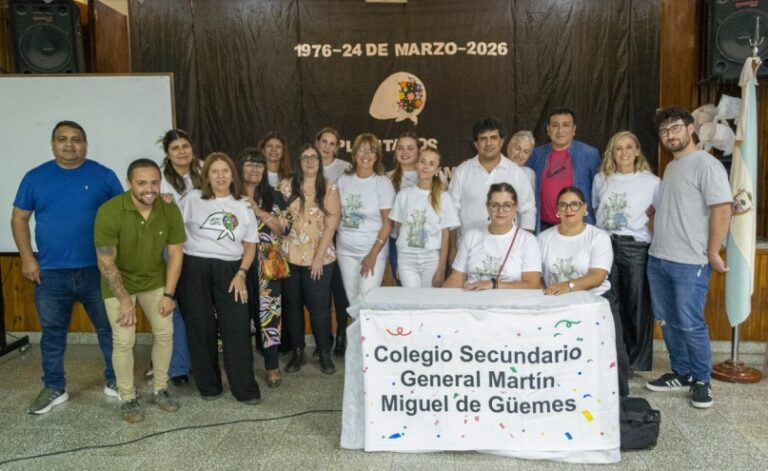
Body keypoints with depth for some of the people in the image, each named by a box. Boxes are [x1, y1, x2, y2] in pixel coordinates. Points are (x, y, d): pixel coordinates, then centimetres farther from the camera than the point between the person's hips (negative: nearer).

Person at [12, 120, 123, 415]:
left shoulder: (104, 176, 0)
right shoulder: (35, 177, 5)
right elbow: (19, 219, 8)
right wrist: (27, 258, -1)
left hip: (98, 270, -1)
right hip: (51, 272, 2)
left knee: (109, 327, 7)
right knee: (52, 332, 12)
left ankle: (115, 381, 22)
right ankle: (54, 388, 26)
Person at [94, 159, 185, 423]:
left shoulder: (170, 209, -17)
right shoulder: (110, 211, -27)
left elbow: (175, 253, -9)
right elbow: (106, 262, -23)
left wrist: (169, 294, -10)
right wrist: (125, 300, -20)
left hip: (155, 280, 4)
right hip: (119, 282, -3)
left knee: (165, 333, 5)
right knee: (124, 342, -4)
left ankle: (160, 390, 23)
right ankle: (127, 398, 15)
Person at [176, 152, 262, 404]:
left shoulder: (243, 206, 10)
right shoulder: (192, 199, 5)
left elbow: (250, 245, 9)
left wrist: (241, 274, -2)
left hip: (229, 271, 1)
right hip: (194, 269, -1)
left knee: (237, 329, -3)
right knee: (201, 329, 6)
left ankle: (245, 388, 6)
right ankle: (208, 385, 21)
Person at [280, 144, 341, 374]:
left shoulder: (329, 190, -1)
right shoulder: (286, 186, 4)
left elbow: (330, 226, -7)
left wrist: (318, 258, -12)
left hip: (319, 257, -2)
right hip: (289, 256, 2)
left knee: (319, 306, 1)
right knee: (292, 305, 9)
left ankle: (325, 354, 16)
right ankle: (297, 352, 23)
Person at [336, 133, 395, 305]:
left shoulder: (383, 183, -4)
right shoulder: (344, 180, 6)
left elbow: (387, 223, -7)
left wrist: (373, 254, -12)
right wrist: (333, 244, 0)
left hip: (372, 250, -3)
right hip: (345, 250, 3)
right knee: (351, 299, 7)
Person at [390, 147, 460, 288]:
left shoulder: (443, 197, -1)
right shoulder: (404, 194, 4)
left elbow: (445, 235, -2)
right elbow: (399, 228, 8)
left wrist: (441, 268, -6)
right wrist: (398, 263, 6)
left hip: (432, 258, -1)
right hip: (407, 258, 1)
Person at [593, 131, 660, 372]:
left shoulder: (652, 182, 0)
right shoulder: (601, 179, 10)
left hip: (636, 247, -2)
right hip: (605, 245, 3)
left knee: (637, 305, 4)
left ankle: (637, 361, 18)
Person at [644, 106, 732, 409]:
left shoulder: (705, 165, -11)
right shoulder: (670, 167, 16)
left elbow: (722, 209, -16)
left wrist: (712, 253, -15)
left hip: (690, 262, -8)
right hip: (658, 259, 8)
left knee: (690, 324, -2)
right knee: (668, 321, 14)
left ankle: (701, 380, 16)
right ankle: (681, 373, 27)